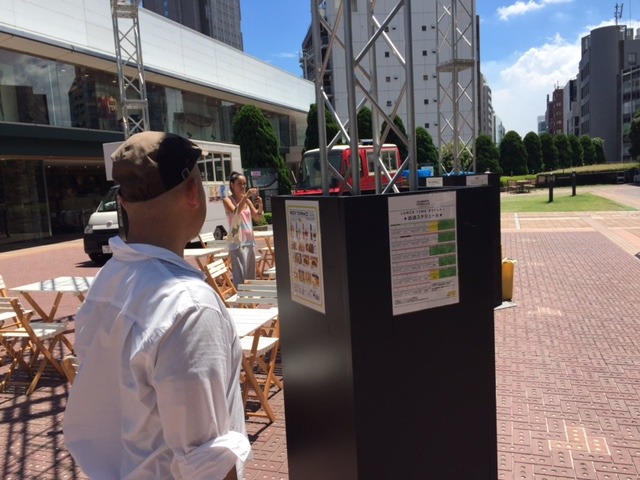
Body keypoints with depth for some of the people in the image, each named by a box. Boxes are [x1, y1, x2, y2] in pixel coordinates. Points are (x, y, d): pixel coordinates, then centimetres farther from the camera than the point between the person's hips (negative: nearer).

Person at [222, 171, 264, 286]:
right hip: (237, 242, -6)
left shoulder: (247, 200, 11)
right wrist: (245, 196, -30)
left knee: (251, 275, 11)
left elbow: (257, 217, 9)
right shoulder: (228, 200, -4)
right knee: (240, 276, -9)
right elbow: (235, 212, -23)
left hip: (250, 241, 6)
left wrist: (260, 205, -9)